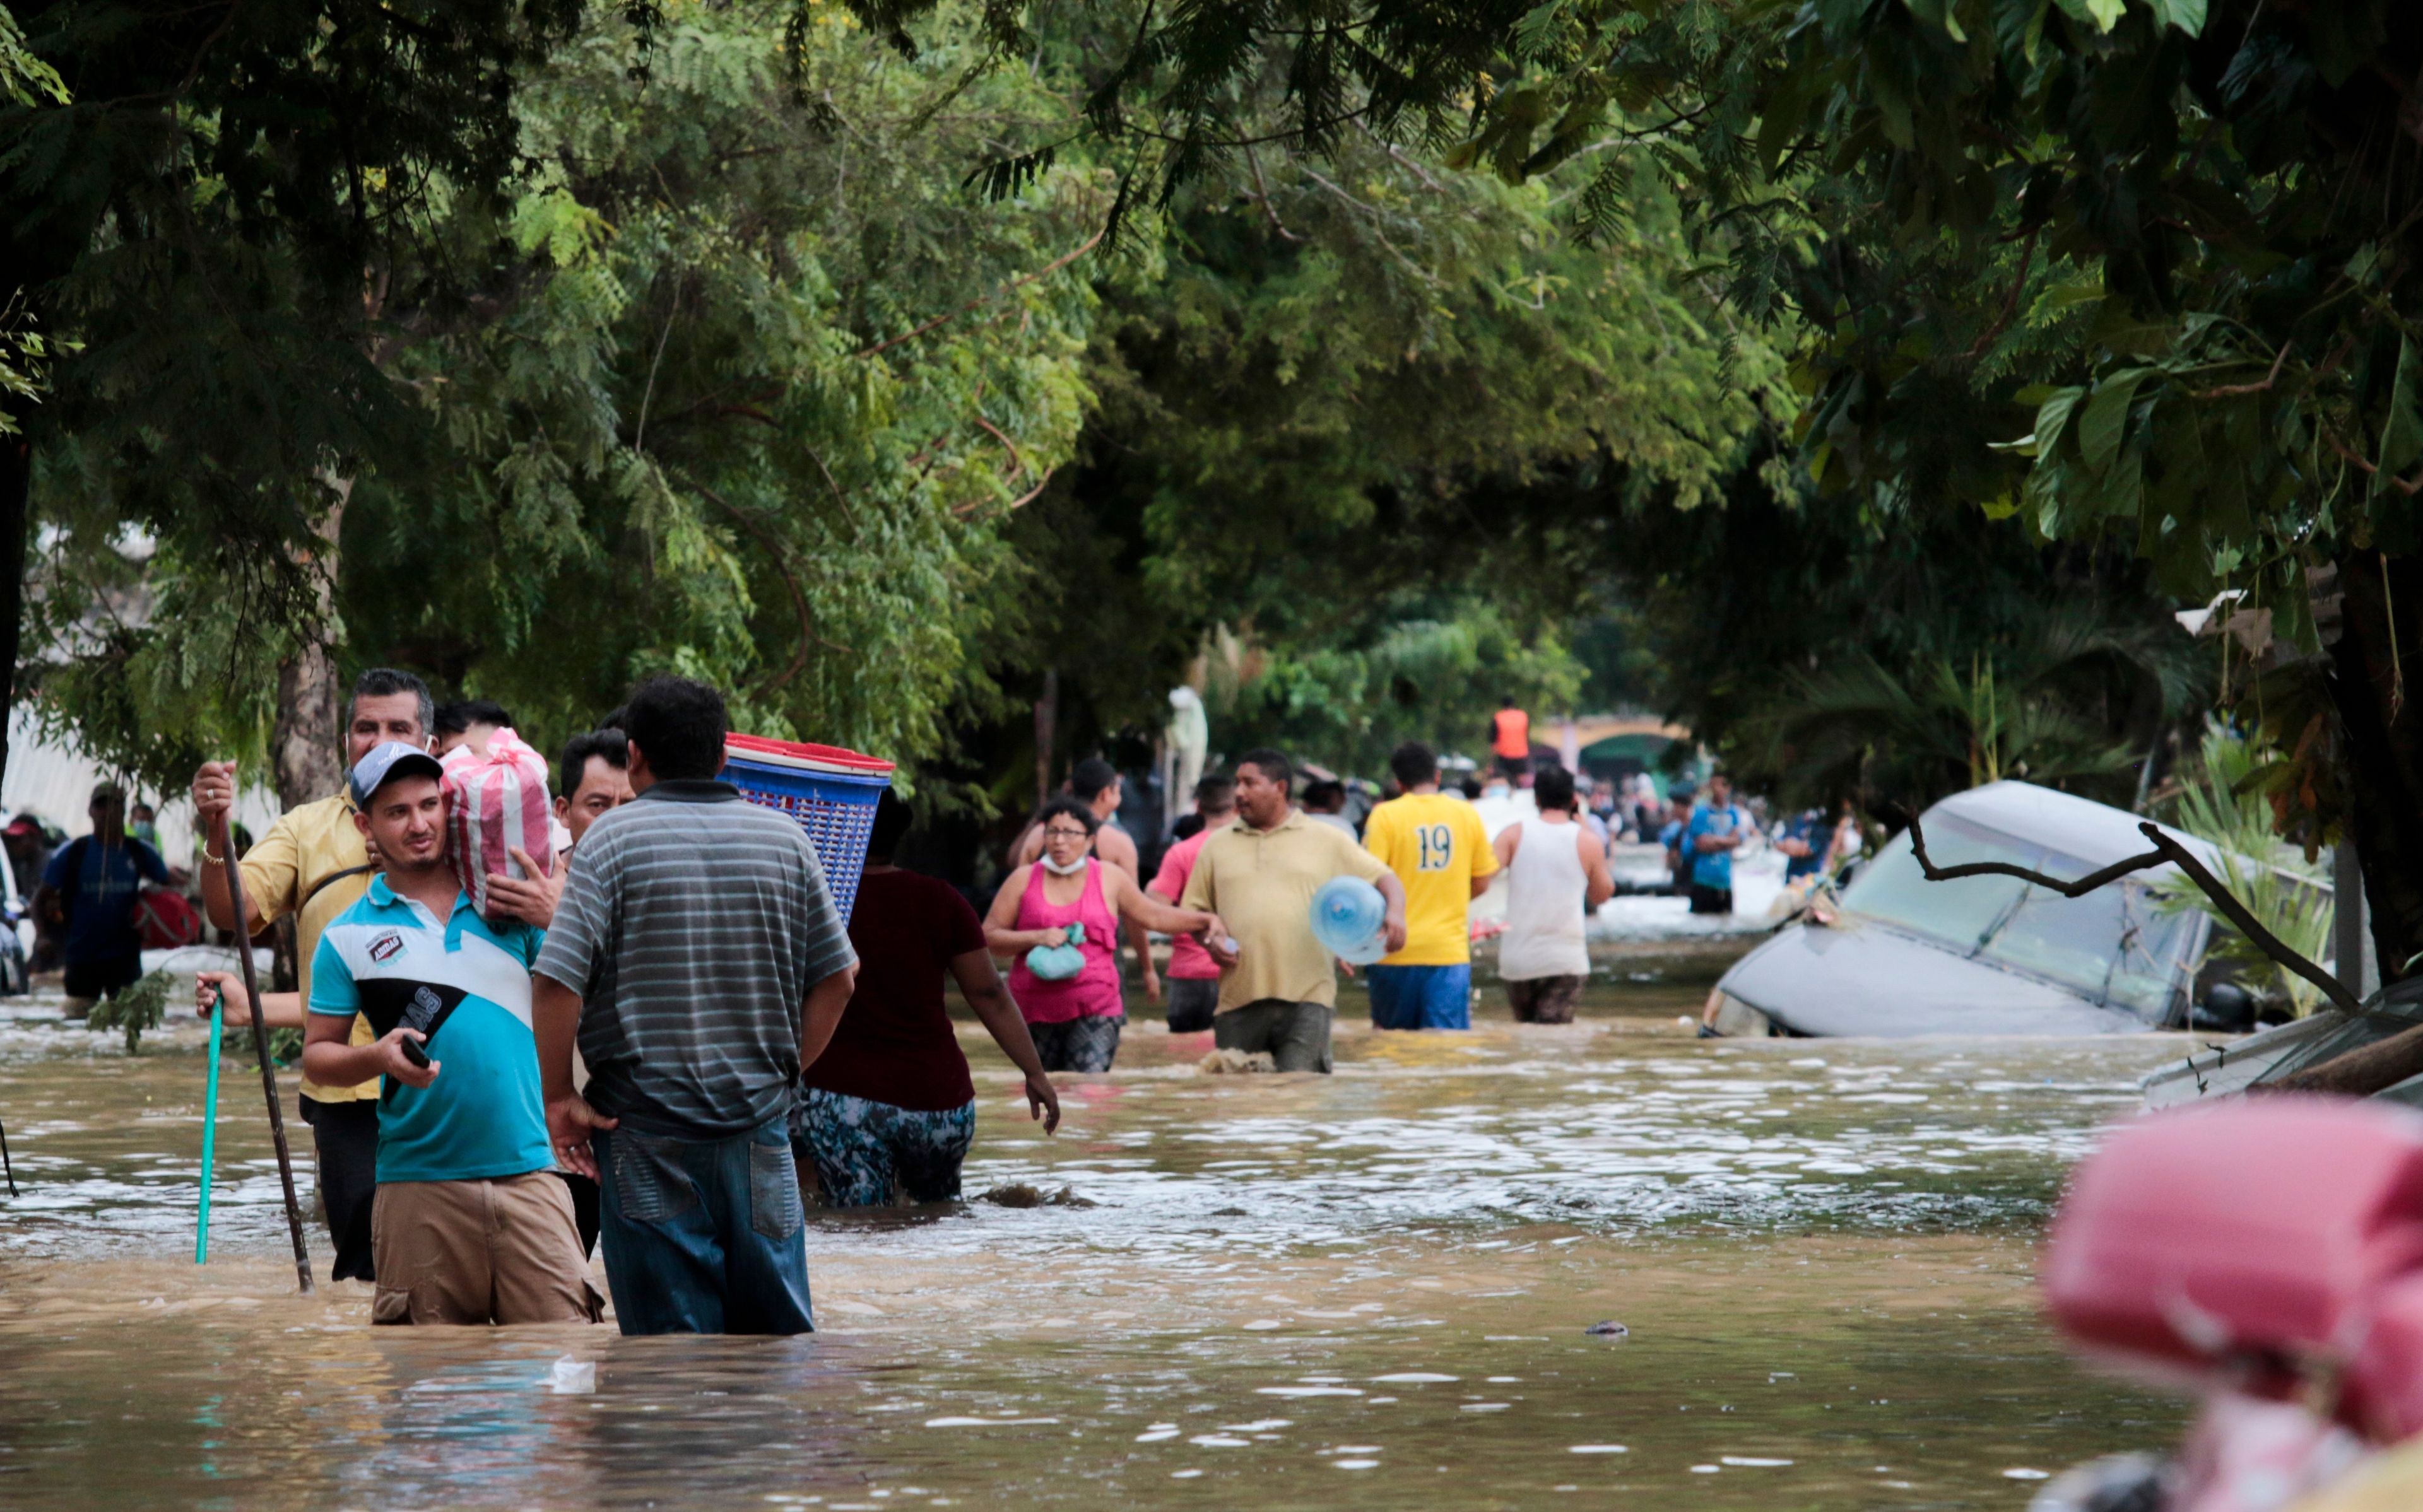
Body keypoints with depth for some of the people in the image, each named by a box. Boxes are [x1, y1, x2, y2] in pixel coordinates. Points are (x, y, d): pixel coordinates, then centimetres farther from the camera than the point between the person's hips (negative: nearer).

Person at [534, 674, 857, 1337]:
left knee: (671, 1334, 0)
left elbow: (559, 981, -13)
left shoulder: (613, 838, -5)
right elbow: (835, 977, 9)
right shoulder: (784, 837, 6)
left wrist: (558, 1098, -4)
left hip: (647, 1129, -3)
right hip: (759, 1122, 3)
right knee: (780, 1326, 11)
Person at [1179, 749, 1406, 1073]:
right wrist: (1210, 941, -1)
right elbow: (1193, 910, 20)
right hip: (1239, 1000, 3)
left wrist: (1395, 913, -9)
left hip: (1307, 999, -3)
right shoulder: (1218, 845, 18)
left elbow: (1384, 879, 12)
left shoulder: (1326, 841, 12)